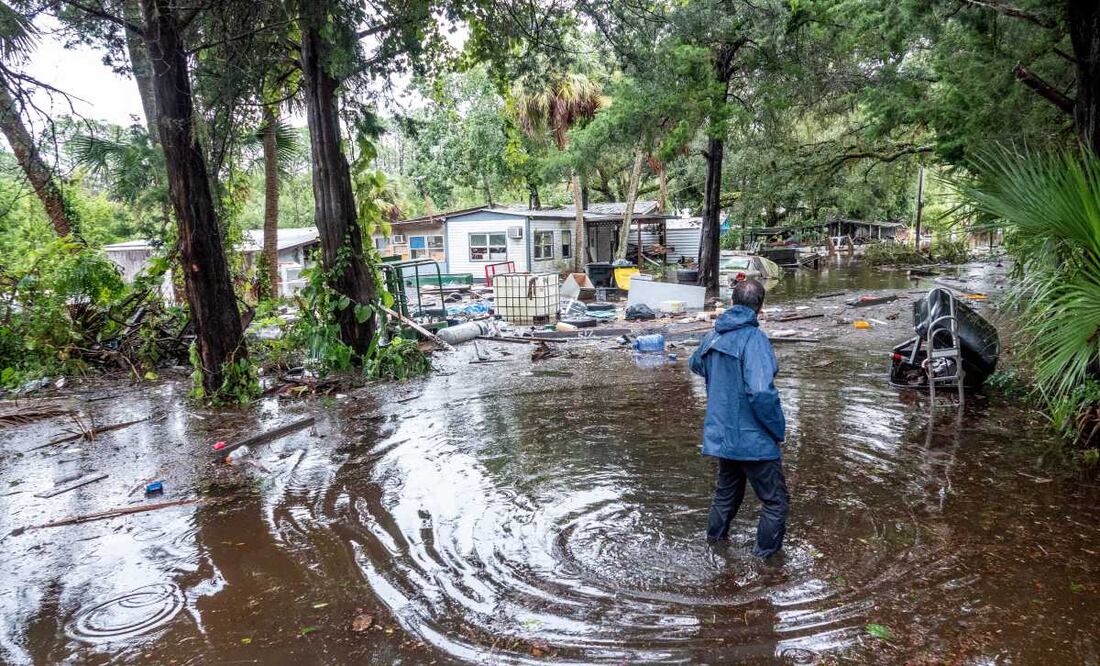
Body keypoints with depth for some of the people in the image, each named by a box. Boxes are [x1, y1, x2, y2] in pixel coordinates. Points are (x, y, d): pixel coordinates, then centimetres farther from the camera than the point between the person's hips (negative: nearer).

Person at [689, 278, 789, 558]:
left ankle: (715, 538, 40)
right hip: (753, 440, -8)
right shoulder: (753, 339, -21)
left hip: (721, 435, 8)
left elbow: (696, 364, 23)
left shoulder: (714, 335, 2)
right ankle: (766, 556, 15)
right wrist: (779, 430, -16)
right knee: (776, 502, 9)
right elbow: (762, 393, -29)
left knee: (727, 491, 27)